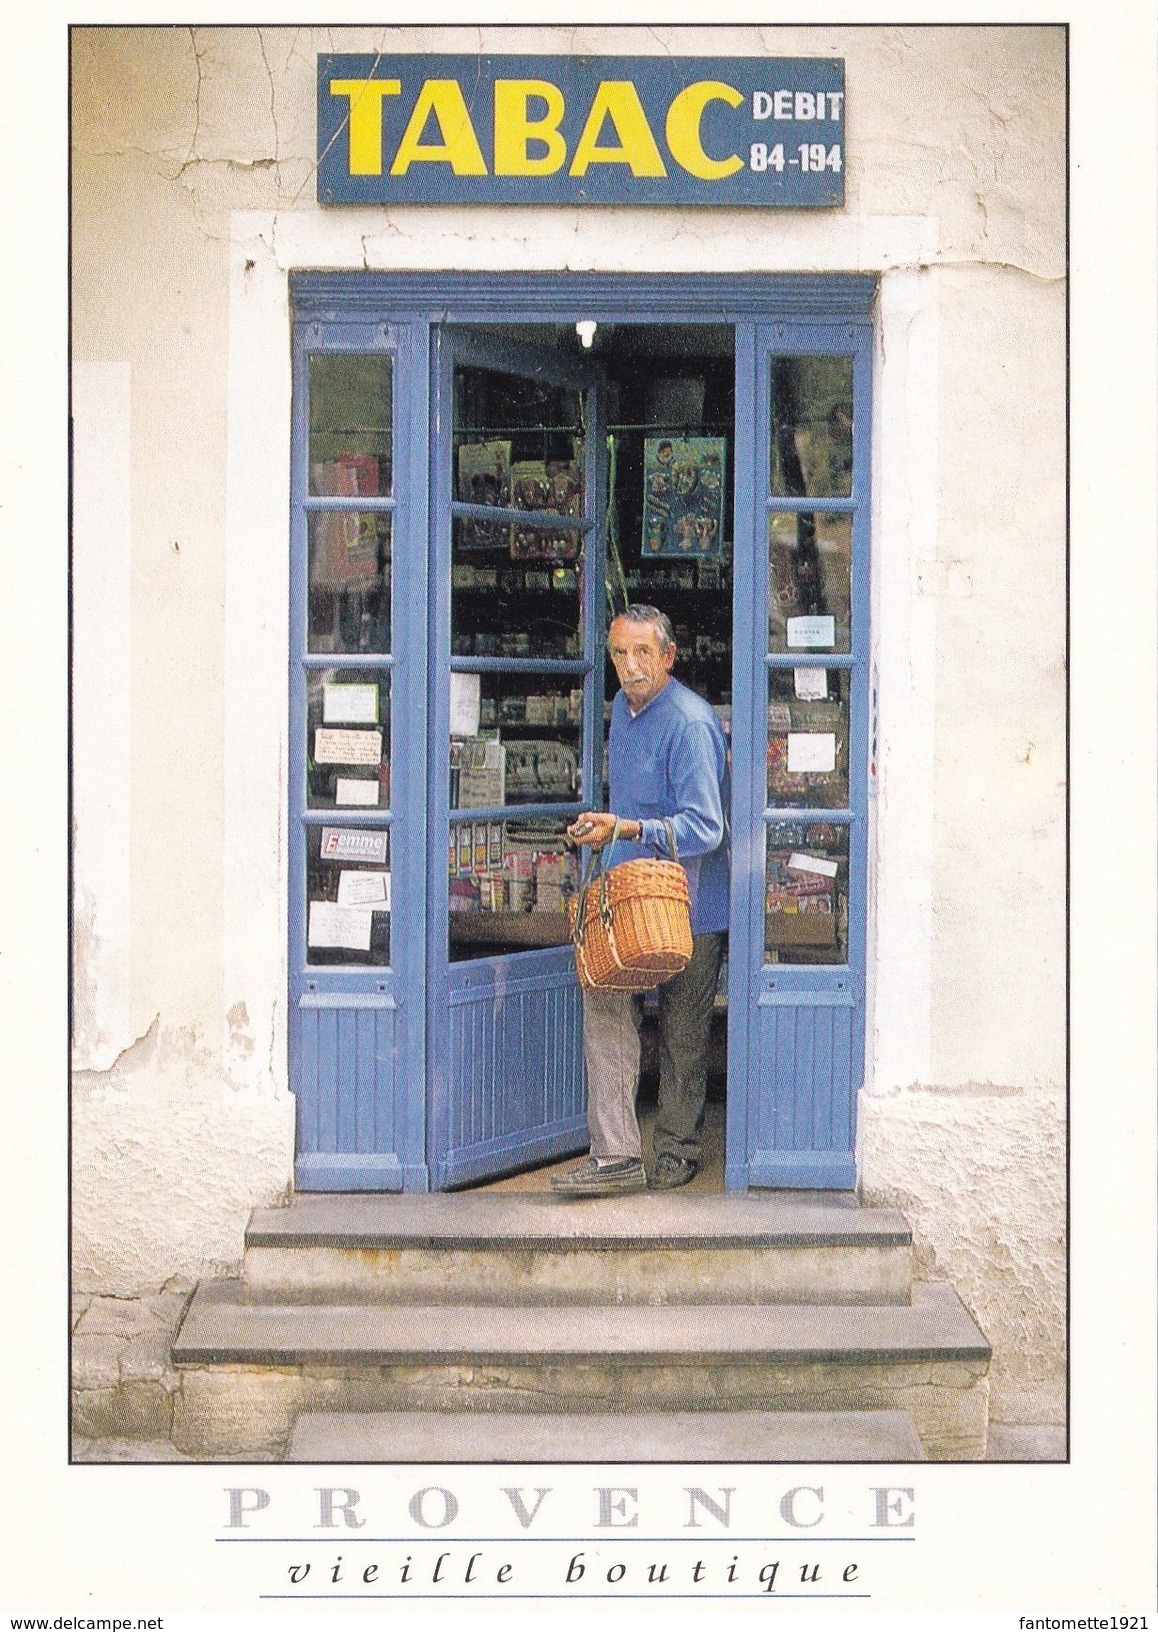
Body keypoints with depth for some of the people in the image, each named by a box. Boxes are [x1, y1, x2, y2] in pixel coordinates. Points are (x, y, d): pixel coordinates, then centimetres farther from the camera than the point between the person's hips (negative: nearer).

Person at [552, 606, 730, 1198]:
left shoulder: (690, 724, -18)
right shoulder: (623, 707, 10)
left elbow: (704, 828, -24)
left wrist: (624, 829, -32)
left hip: (689, 900, -7)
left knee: (683, 1033, 6)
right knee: (605, 1001, -11)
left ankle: (678, 1151, 23)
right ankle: (616, 1154, -12)